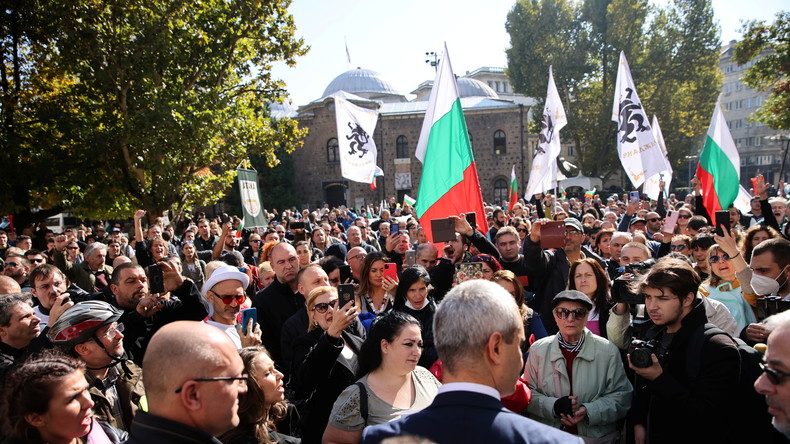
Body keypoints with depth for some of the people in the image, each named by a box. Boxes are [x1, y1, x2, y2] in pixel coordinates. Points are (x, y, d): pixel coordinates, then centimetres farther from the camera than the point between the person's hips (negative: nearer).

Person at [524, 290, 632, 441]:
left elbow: (621, 397, 1)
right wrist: (554, 406, -13)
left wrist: (588, 411, -13)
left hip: (598, 437, -1)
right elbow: (528, 394, 3)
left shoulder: (608, 351, 2)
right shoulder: (538, 350, 4)